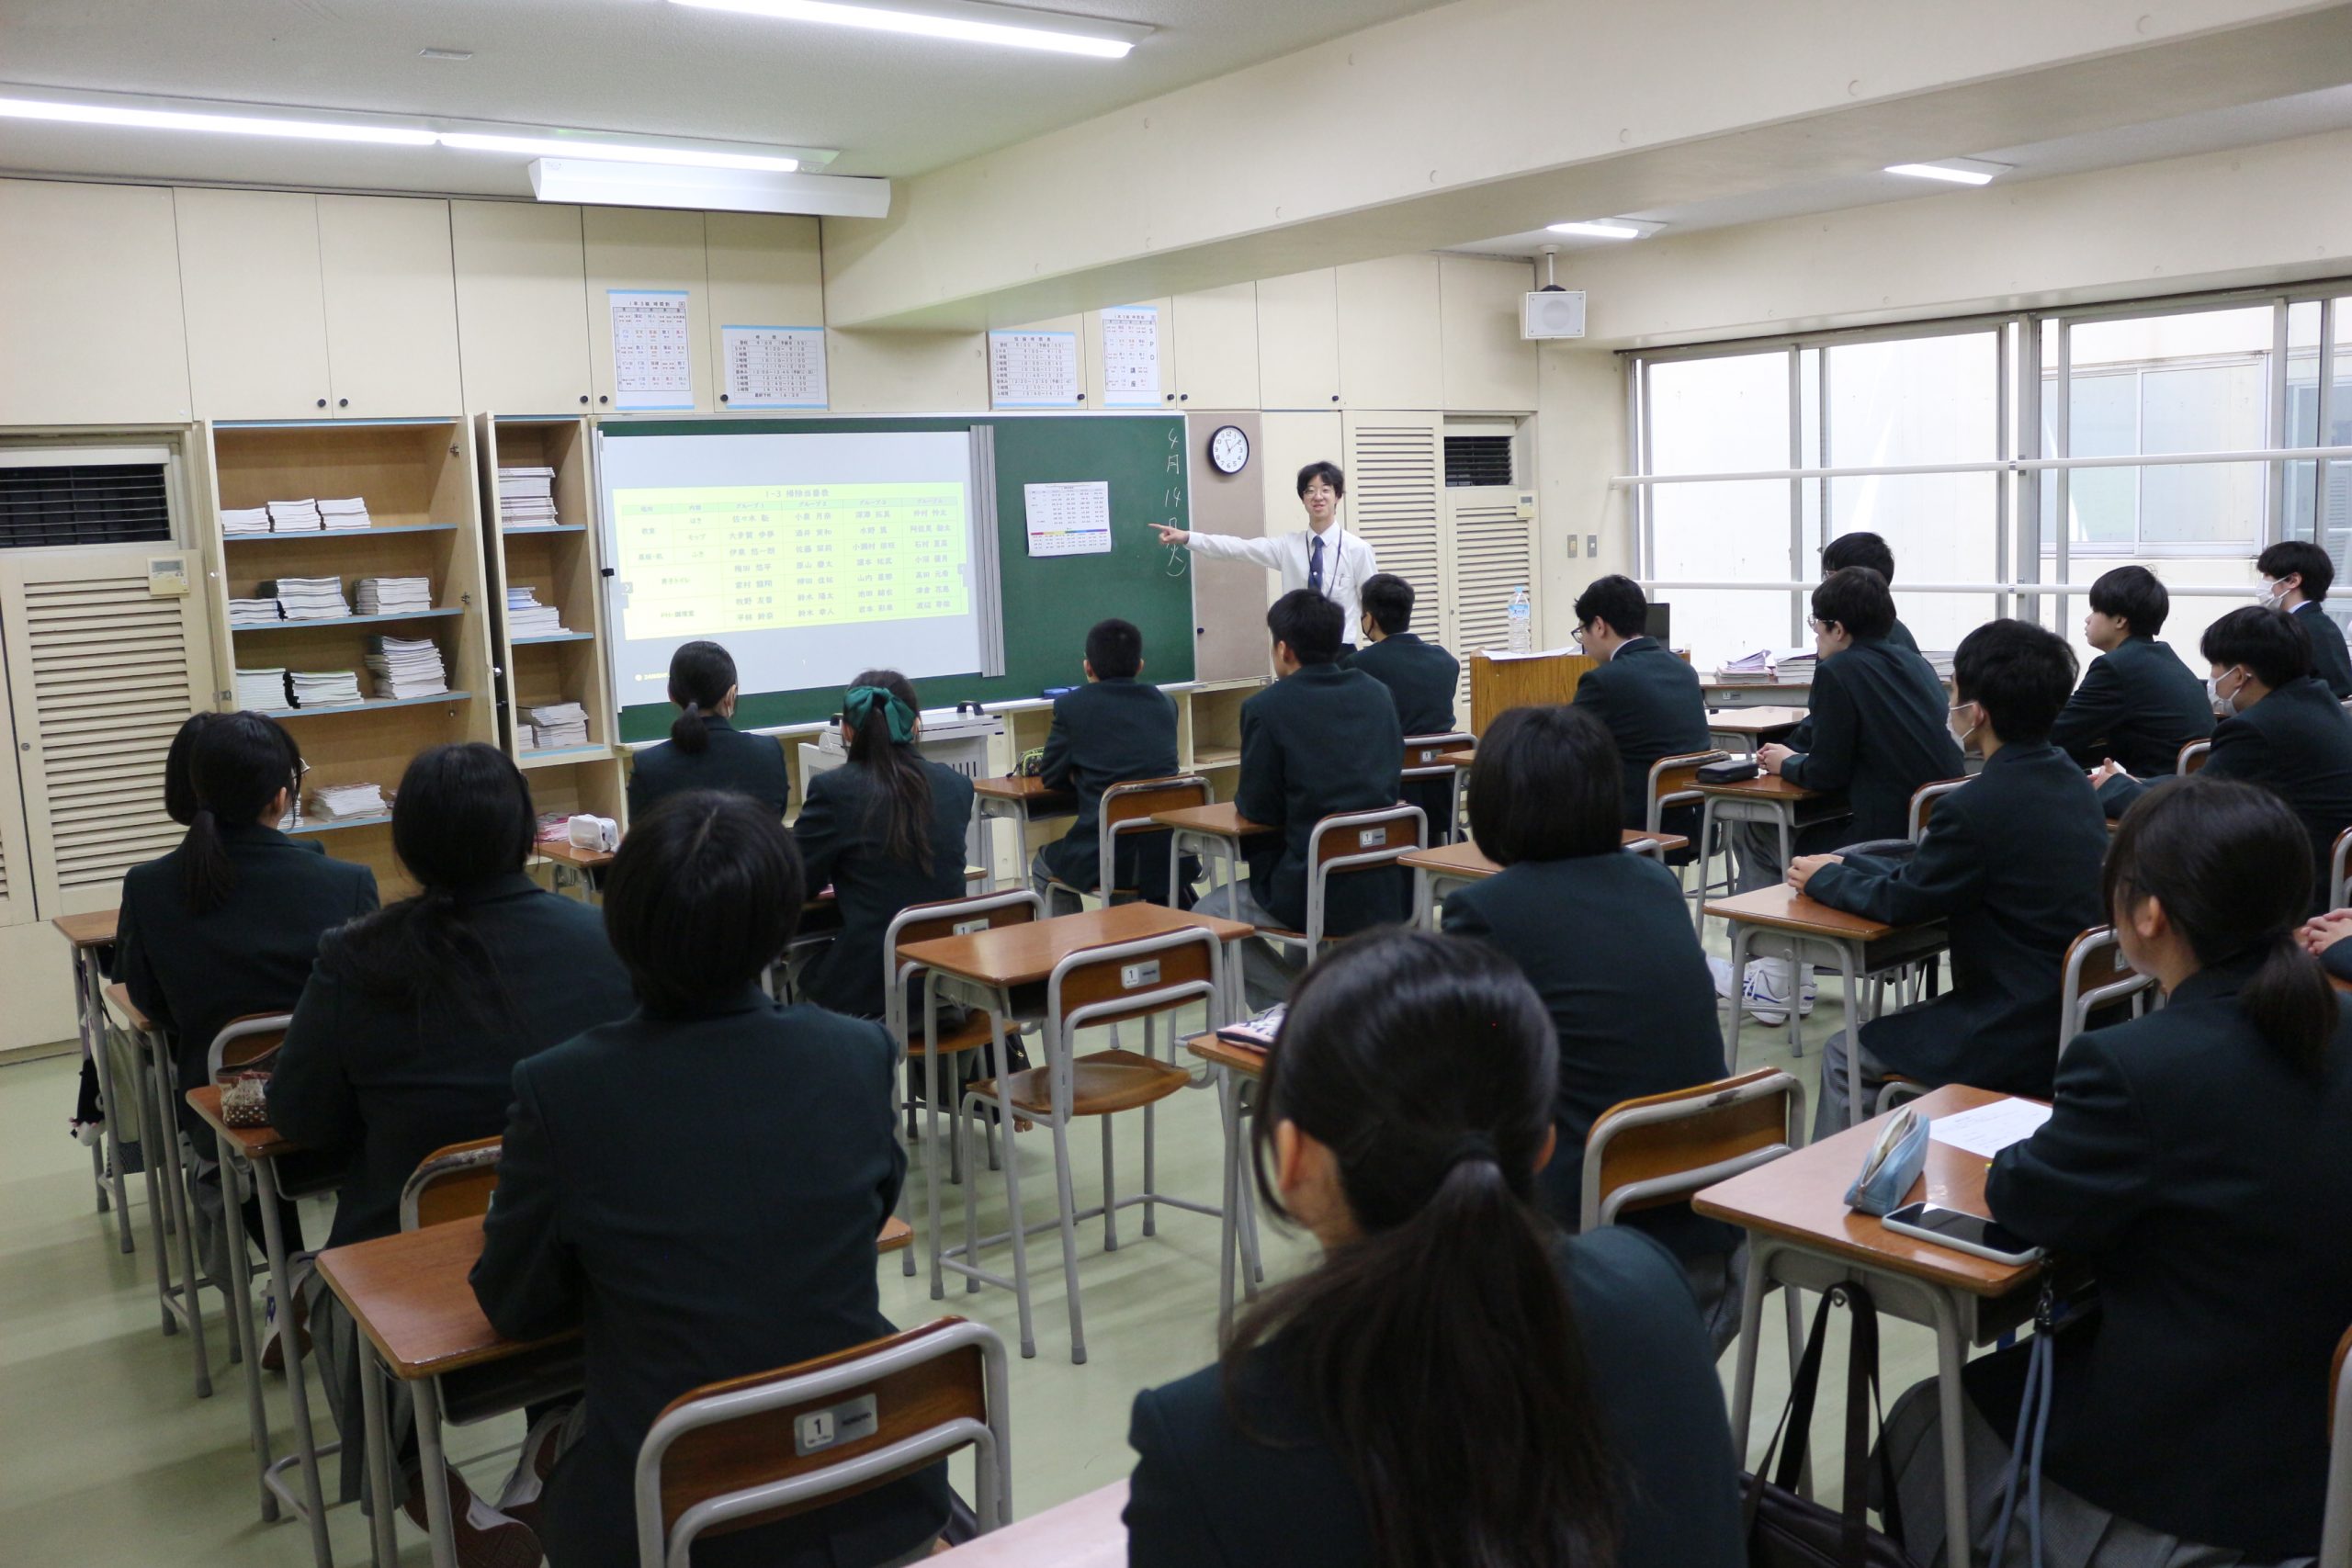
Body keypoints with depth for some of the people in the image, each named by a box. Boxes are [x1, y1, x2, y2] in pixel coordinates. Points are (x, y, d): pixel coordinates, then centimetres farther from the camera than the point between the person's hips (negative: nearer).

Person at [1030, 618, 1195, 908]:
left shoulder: (1071, 705, -4)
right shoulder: (1165, 703, 8)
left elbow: (1050, 778, 5)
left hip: (1103, 857, -4)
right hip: (1169, 855, 4)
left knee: (1043, 864, 29)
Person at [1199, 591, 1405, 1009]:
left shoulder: (1265, 708, -11)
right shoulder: (1377, 694, 6)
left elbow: (1257, 810, -8)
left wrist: (1243, 799, 16)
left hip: (1314, 896, -7)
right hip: (1385, 893, 7)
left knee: (1209, 913, 18)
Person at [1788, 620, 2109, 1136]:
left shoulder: (1976, 806, -24)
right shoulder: (2070, 780, 4)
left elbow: (1902, 903, -9)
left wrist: (1822, 879, 7)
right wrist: (1845, 865, 15)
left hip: (2024, 1042, -9)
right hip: (2084, 1017, 9)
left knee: (1846, 1055, 8)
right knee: (1893, 1031, 27)